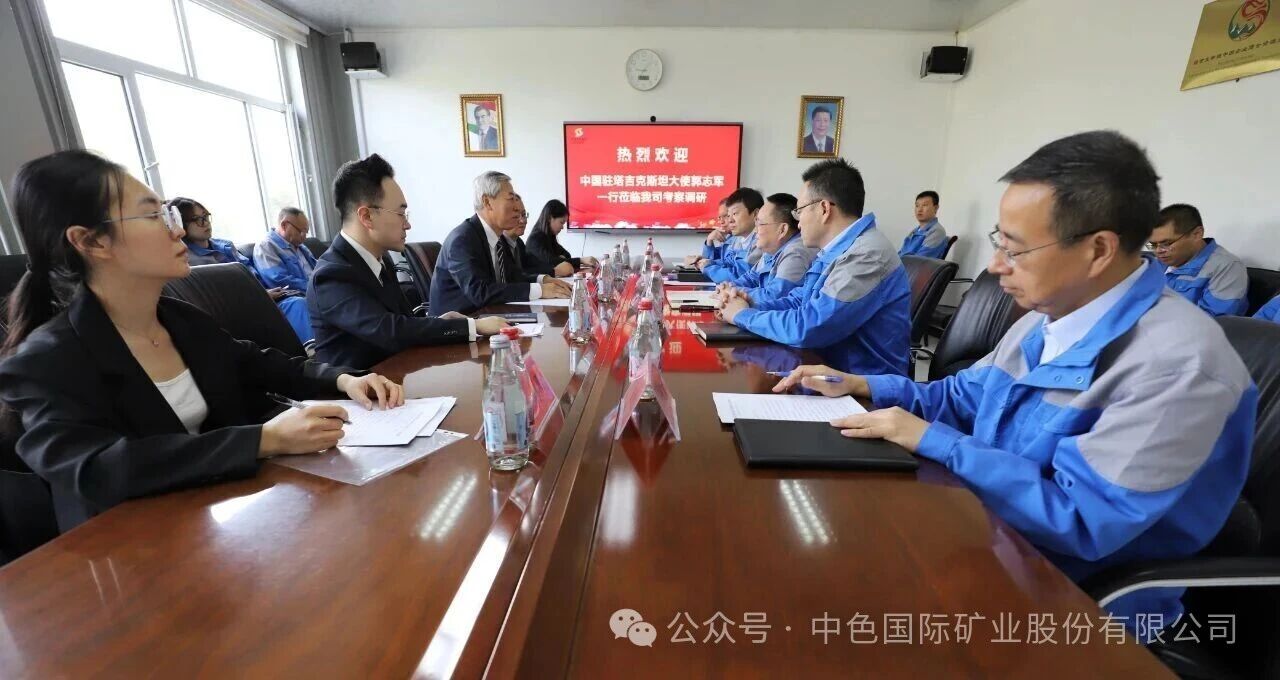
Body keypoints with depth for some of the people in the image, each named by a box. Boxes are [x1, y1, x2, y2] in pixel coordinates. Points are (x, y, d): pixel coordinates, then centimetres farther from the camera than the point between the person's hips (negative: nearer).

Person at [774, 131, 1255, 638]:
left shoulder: (1179, 362, -25)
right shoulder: (1045, 318, 2)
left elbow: (1081, 522, -28)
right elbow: (962, 397, 12)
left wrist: (932, 440, -25)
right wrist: (861, 386, -1)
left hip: (1081, 595, -7)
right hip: (985, 527, 7)